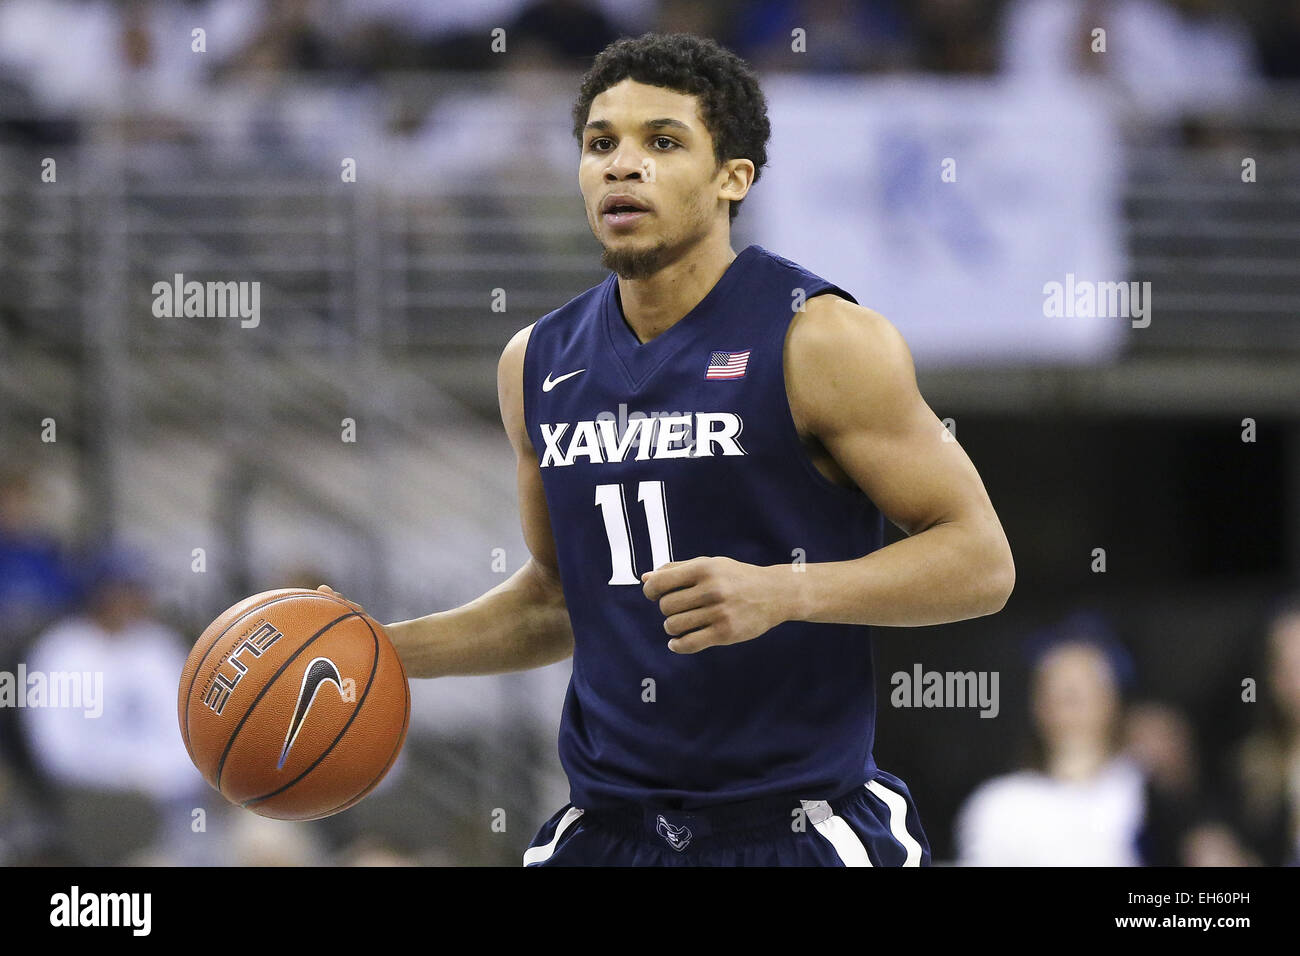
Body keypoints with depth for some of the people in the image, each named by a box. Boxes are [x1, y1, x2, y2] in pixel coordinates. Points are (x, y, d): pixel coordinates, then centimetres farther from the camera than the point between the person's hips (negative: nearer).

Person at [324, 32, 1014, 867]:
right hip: (610, 823, 5)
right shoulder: (540, 366, 9)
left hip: (800, 824, -5)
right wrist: (391, 649, 10)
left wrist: (783, 591, -23)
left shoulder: (821, 342, -9)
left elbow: (980, 561, -10)